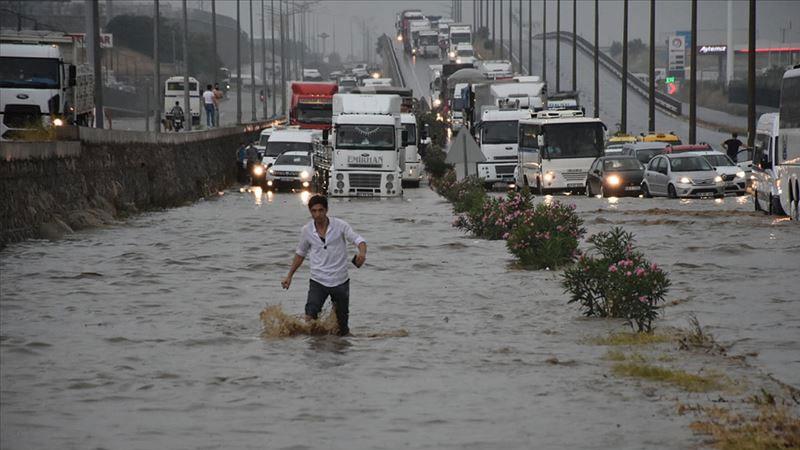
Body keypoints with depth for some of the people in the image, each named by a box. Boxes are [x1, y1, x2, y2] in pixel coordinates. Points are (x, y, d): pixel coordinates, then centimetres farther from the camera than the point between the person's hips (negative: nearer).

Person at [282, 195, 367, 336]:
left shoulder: (340, 226, -8)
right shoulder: (307, 230, 0)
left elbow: (358, 240, -12)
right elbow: (300, 254, 15)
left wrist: (362, 253, -36)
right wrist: (289, 276, 15)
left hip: (340, 281, -1)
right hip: (318, 281, 1)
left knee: (342, 325, 8)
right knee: (310, 317, -17)